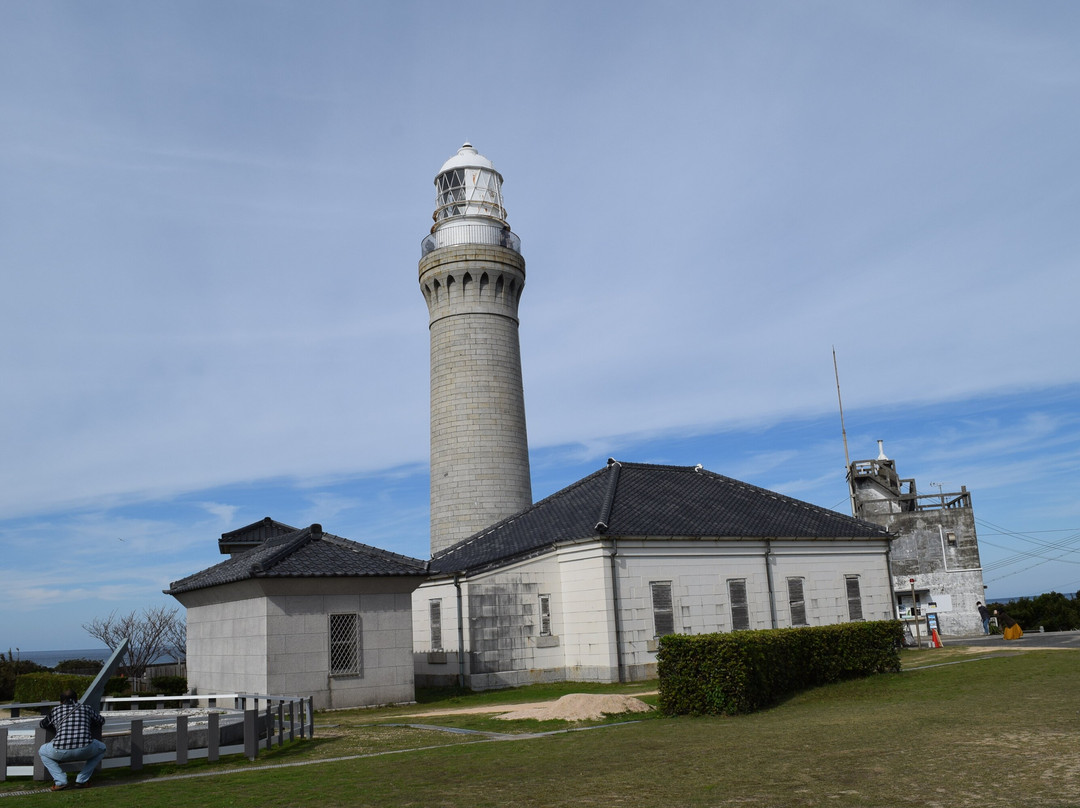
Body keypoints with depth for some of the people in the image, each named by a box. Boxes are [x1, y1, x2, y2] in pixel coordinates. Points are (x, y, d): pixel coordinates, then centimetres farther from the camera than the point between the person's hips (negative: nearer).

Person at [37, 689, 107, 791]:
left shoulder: (55, 711, 24)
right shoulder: (86, 709, 24)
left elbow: (43, 724, 43)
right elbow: (101, 721, 41)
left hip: (60, 751, 0)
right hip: (84, 750, 0)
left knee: (42, 751, 34)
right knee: (101, 748, 33)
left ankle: (60, 781, 15)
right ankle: (82, 780, 19)